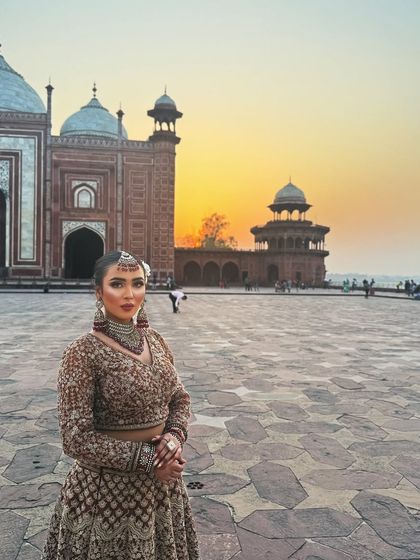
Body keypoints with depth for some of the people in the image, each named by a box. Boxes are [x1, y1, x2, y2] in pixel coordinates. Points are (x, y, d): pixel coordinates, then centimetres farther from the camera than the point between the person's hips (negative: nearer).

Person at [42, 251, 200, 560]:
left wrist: (175, 435, -11)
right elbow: (76, 438, -19)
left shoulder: (155, 340, -1)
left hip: (162, 482, 6)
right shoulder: (83, 352, -19)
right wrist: (146, 459, -19)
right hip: (108, 487, -5)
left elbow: (180, 397, 8)